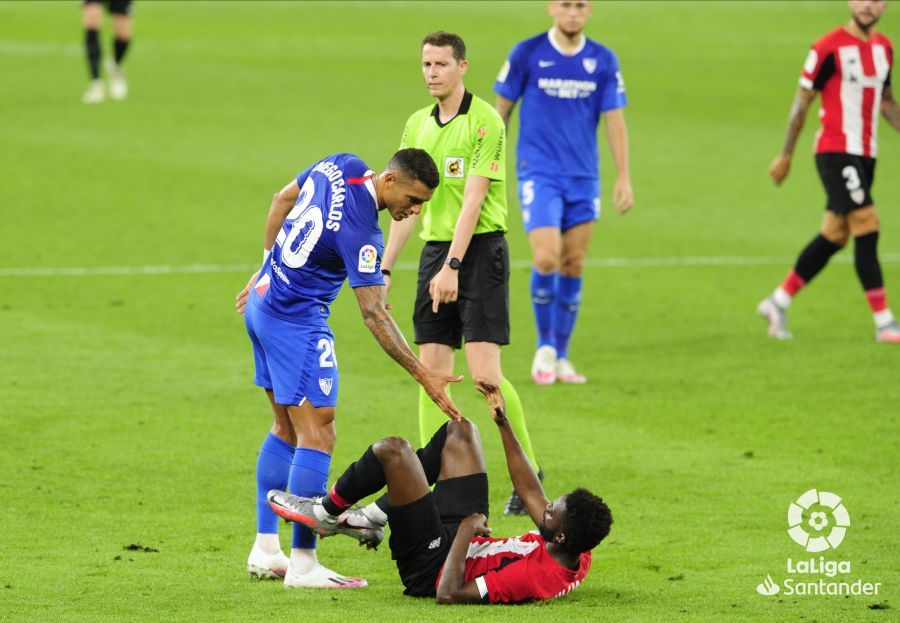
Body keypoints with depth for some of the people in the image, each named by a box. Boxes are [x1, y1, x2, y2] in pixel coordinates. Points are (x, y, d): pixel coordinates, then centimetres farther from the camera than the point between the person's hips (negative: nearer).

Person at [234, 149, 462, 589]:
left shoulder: (341, 167, -1)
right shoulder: (361, 232, -25)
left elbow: (282, 199, 15)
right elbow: (375, 316, -24)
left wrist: (266, 270, 24)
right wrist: (423, 376, -23)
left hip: (263, 302, 10)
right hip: (297, 323, -10)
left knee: (287, 429, 17)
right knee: (317, 434, -8)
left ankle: (265, 550, 20)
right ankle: (303, 564, -8)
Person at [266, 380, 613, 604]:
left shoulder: (534, 577, -39)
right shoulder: (579, 557, -16)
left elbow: (448, 594, -38)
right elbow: (530, 492, 0)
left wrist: (467, 530, -28)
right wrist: (503, 423, 1)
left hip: (433, 565, -8)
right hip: (471, 540, 8)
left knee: (392, 450, -16)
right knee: (459, 431, 12)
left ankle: (326, 512, 12)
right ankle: (372, 518, 20)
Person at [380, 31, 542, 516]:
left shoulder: (485, 122, -10)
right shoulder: (417, 125, 11)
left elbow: (473, 199, -15)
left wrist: (451, 266, -20)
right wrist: (384, 269, 11)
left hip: (480, 250, -6)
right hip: (434, 249, 6)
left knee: (484, 371, -12)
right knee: (432, 369, 2)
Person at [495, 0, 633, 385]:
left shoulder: (603, 61, 3)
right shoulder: (527, 54, -4)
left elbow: (614, 120, 5)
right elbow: (501, 110, 3)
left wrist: (624, 177, -1)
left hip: (584, 179, 3)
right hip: (539, 175, -3)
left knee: (573, 267, 4)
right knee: (547, 259, -16)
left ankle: (560, 358, 15)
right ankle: (544, 347, 3)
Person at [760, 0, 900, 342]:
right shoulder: (829, 48, -10)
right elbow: (802, 100, -5)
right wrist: (786, 156, -3)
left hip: (865, 153, 8)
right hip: (835, 150, -8)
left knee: (834, 237, 10)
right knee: (867, 224, -14)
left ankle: (778, 303, 23)